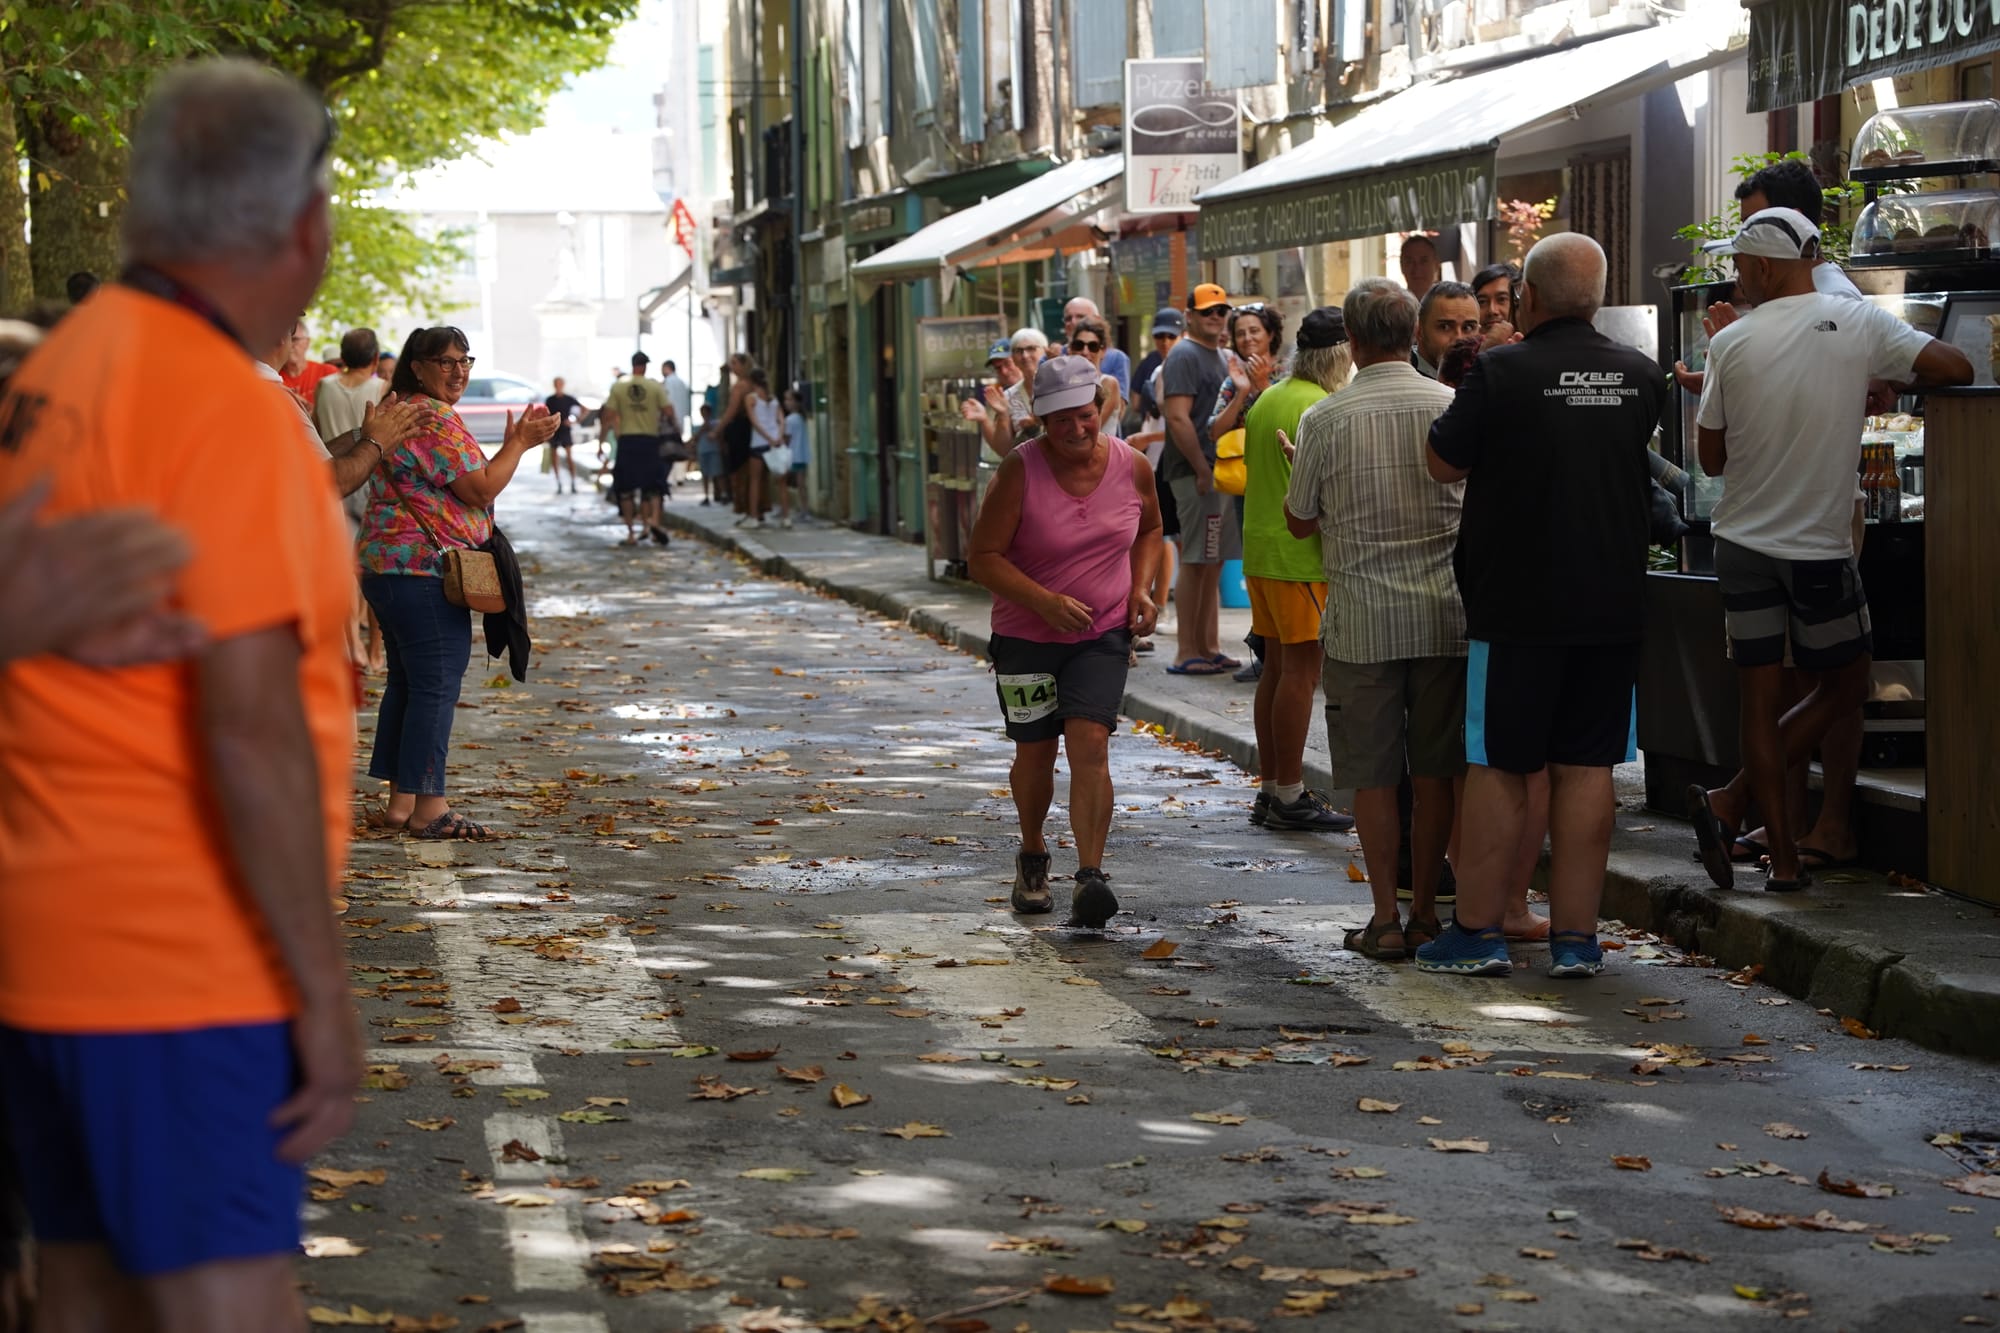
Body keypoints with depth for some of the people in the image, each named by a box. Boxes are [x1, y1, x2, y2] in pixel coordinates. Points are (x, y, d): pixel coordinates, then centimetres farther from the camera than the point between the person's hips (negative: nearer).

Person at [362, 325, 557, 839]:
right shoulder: (434, 420, -15)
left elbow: (459, 486, 24)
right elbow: (481, 489, -16)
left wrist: (513, 443, 15)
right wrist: (518, 443, -4)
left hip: (390, 565, 11)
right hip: (423, 568, -11)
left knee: (407, 681, 13)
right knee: (437, 684, -8)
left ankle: (400, 800, 17)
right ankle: (428, 806, -8)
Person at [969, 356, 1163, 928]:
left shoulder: (1132, 467, -4)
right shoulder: (1020, 470, -15)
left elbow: (1150, 528, 17)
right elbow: (984, 558, -14)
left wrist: (1141, 587, 1)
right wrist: (1044, 601, -25)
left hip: (1103, 633, 1)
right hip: (1026, 636, -1)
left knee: (1090, 745, -16)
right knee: (1035, 754, 11)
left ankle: (1090, 877, -21)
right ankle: (1032, 856, 38)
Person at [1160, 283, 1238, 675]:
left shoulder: (1218, 357, 19)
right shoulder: (1185, 355, -10)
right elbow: (1178, 418, -19)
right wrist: (1202, 469, -20)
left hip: (1219, 471, 10)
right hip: (1197, 473, -10)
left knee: (1213, 564, 12)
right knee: (1195, 562, -8)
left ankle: (1208, 648, 17)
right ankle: (1187, 654, -5)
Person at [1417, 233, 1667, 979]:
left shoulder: (1502, 373, -12)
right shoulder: (1640, 377, 3)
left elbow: (1443, 464, -2)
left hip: (1516, 606, -4)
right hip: (1612, 603, 4)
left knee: (1498, 767, 4)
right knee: (1586, 767, 7)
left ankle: (1478, 931, 9)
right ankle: (1575, 937, 8)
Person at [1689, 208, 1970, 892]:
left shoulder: (1731, 344, -3)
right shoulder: (1859, 324, -6)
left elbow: (1711, 457, 3)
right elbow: (1956, 368, -7)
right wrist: (1889, 378, 10)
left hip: (1742, 543, 2)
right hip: (1819, 547, -2)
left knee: (1760, 700, 7)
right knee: (1845, 686, 14)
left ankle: (1783, 859, 5)